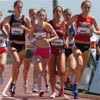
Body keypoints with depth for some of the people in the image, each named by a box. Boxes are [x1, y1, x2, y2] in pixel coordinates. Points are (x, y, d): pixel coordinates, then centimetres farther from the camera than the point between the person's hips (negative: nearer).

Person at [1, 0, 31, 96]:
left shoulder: (26, 19, -1)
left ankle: (13, 85, 23)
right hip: (12, 44, -2)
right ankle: (13, 83, -13)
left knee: (18, 65, 9)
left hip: (22, 45, 2)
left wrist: (24, 28, -16)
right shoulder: (9, 18, 1)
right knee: (16, 61, -24)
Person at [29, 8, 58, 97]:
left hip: (46, 50, 0)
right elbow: (30, 37, 13)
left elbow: (56, 36, -7)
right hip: (38, 50, 0)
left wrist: (49, 39, -22)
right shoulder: (34, 27, 0)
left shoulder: (47, 26, -9)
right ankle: (40, 90, -22)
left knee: (43, 71, 12)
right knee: (39, 70, -17)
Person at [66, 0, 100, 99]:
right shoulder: (76, 17, -3)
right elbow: (67, 25, 11)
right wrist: (69, 35, -1)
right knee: (79, 64, -26)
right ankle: (75, 86, -10)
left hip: (87, 46, 3)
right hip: (77, 44, -3)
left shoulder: (92, 19, 0)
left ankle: (76, 88, 24)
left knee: (82, 68, 9)